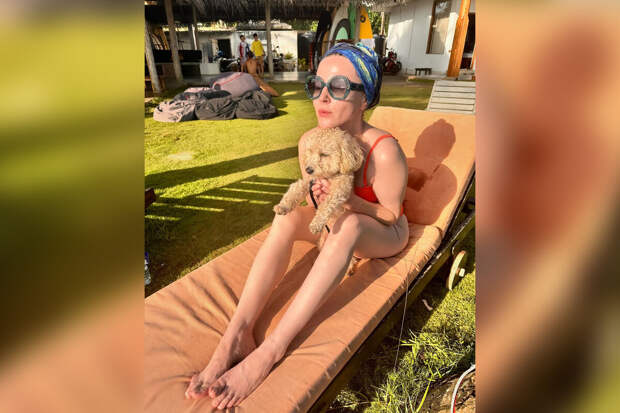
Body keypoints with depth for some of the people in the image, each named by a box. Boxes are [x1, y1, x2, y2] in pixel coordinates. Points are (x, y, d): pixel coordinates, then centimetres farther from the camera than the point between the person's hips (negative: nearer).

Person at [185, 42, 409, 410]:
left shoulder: (384, 151, -29)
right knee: (288, 213, -25)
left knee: (348, 225, -38)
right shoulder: (309, 141, -14)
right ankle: (237, 333, -31)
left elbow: (391, 214, -17)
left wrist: (349, 199, -34)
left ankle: (271, 349, -36)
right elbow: (317, 196, -1)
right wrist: (317, 197, -26)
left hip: (385, 235, -4)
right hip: (339, 225, 5)